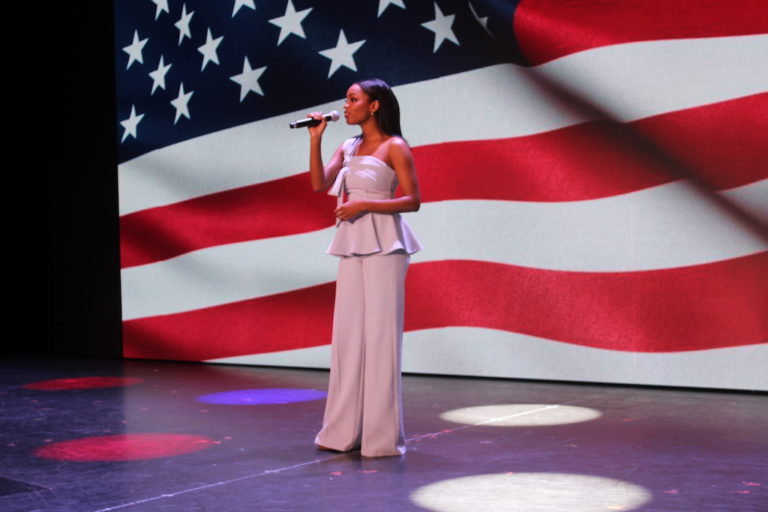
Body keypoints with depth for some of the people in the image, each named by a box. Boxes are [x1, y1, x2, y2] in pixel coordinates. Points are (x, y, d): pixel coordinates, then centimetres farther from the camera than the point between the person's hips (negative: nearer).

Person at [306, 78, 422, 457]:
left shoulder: (394, 147, -2)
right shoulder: (348, 149, 16)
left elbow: (412, 200, -8)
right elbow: (319, 185, 4)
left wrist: (364, 204, -16)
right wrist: (315, 140, -1)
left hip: (383, 245, -7)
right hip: (351, 244, 7)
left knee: (380, 333, -6)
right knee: (348, 333, 6)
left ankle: (381, 435, -1)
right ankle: (346, 430, 12)